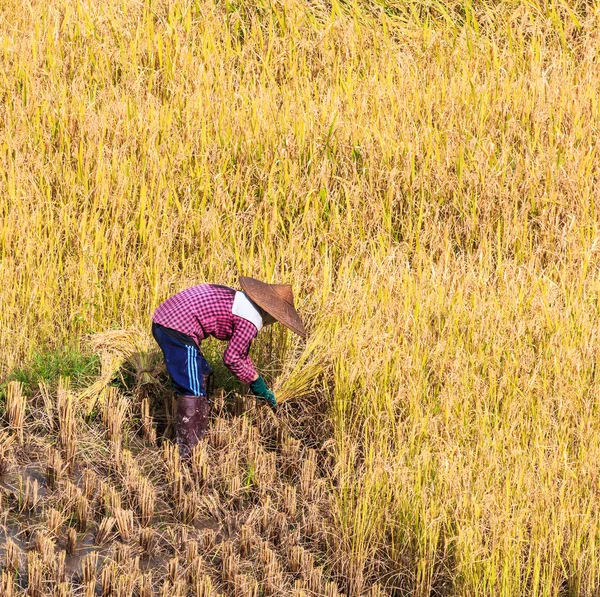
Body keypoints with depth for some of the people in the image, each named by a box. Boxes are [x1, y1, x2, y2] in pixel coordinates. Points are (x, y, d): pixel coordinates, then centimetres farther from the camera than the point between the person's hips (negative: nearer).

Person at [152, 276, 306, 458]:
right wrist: (256, 382, 7)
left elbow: (240, 351, 30)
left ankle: (199, 437, 31)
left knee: (201, 375, 23)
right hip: (178, 329, -11)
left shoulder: (242, 301, 20)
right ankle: (186, 453, -5)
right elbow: (231, 358, -6)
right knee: (193, 390, -6)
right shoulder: (252, 320, -10)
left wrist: (258, 383, 31)